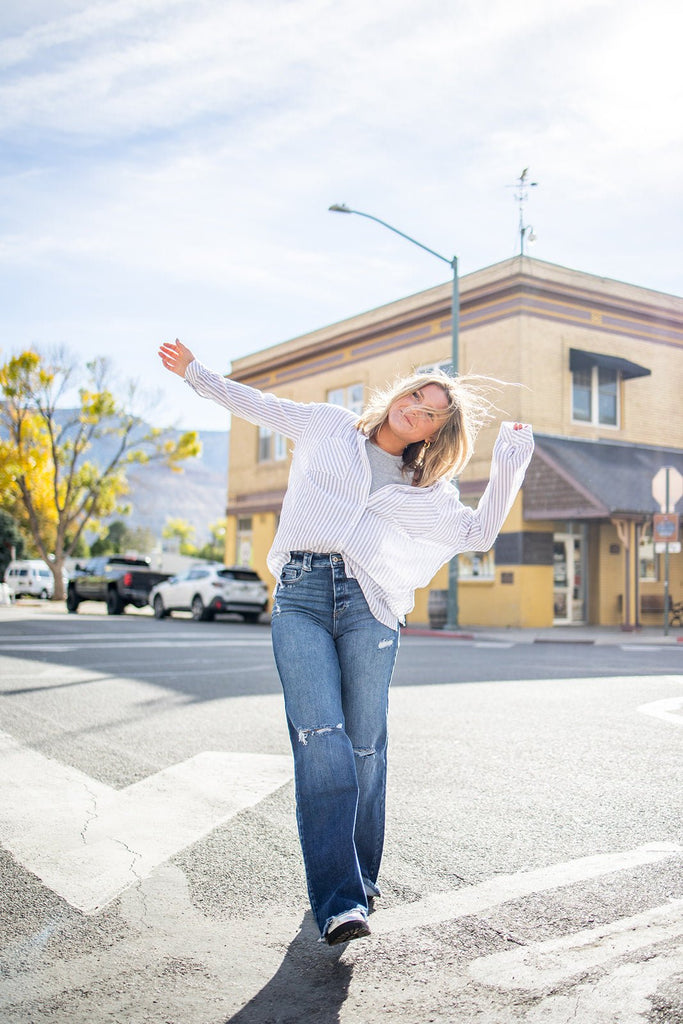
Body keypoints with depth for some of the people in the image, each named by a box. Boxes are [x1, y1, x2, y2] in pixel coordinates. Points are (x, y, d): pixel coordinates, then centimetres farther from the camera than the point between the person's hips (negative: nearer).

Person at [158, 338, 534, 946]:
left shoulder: (427, 488, 19)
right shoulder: (330, 427, 18)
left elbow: (479, 534, 14)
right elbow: (261, 407, 26)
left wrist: (508, 470, 5)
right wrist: (195, 371, 30)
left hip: (368, 604, 1)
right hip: (301, 597, -1)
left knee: (363, 746, -3)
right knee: (320, 739, -15)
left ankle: (360, 877, 16)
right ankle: (339, 898, -17)